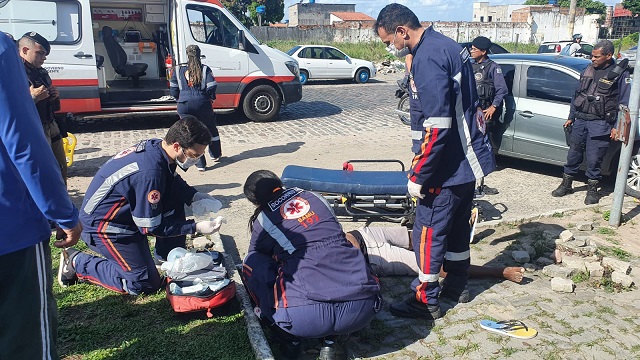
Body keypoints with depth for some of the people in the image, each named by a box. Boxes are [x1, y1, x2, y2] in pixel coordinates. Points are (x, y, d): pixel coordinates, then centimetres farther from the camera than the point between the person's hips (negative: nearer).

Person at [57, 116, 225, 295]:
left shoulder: (156, 146, -9)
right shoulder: (150, 171, -34)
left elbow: (174, 181, 14)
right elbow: (150, 227, -23)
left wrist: (195, 196, -3)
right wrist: (196, 227, -20)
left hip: (125, 211, 9)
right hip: (103, 225, -9)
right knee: (145, 283, -6)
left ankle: (169, 260, 11)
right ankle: (77, 262, 4)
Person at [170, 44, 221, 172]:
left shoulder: (178, 70, 5)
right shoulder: (205, 69, 0)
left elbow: (174, 91, 5)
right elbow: (212, 87, -9)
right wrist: (211, 97, 12)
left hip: (184, 106, 0)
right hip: (202, 103, 0)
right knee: (211, 129, 22)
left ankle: (200, 164, 2)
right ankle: (215, 155, 36)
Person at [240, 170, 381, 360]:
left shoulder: (264, 219, 9)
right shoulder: (314, 197, 20)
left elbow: (255, 255, 27)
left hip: (305, 317, -3)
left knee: (251, 264, 17)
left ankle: (289, 339, 18)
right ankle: (330, 339, 20)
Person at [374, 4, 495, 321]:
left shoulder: (428, 57, -21)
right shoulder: (447, 46, 10)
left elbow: (436, 126, -27)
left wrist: (418, 176, -19)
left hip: (448, 165, -10)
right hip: (468, 159, 10)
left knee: (428, 232, 2)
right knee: (458, 225, 21)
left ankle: (425, 301, 15)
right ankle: (457, 284, 37)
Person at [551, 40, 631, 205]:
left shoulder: (620, 74, -5)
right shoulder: (588, 70, 10)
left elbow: (624, 103, -5)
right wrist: (571, 117, 17)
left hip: (600, 124, -5)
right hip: (580, 120, 5)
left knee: (593, 159, -1)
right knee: (573, 154, 10)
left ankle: (592, 189, 15)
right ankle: (566, 185, 23)